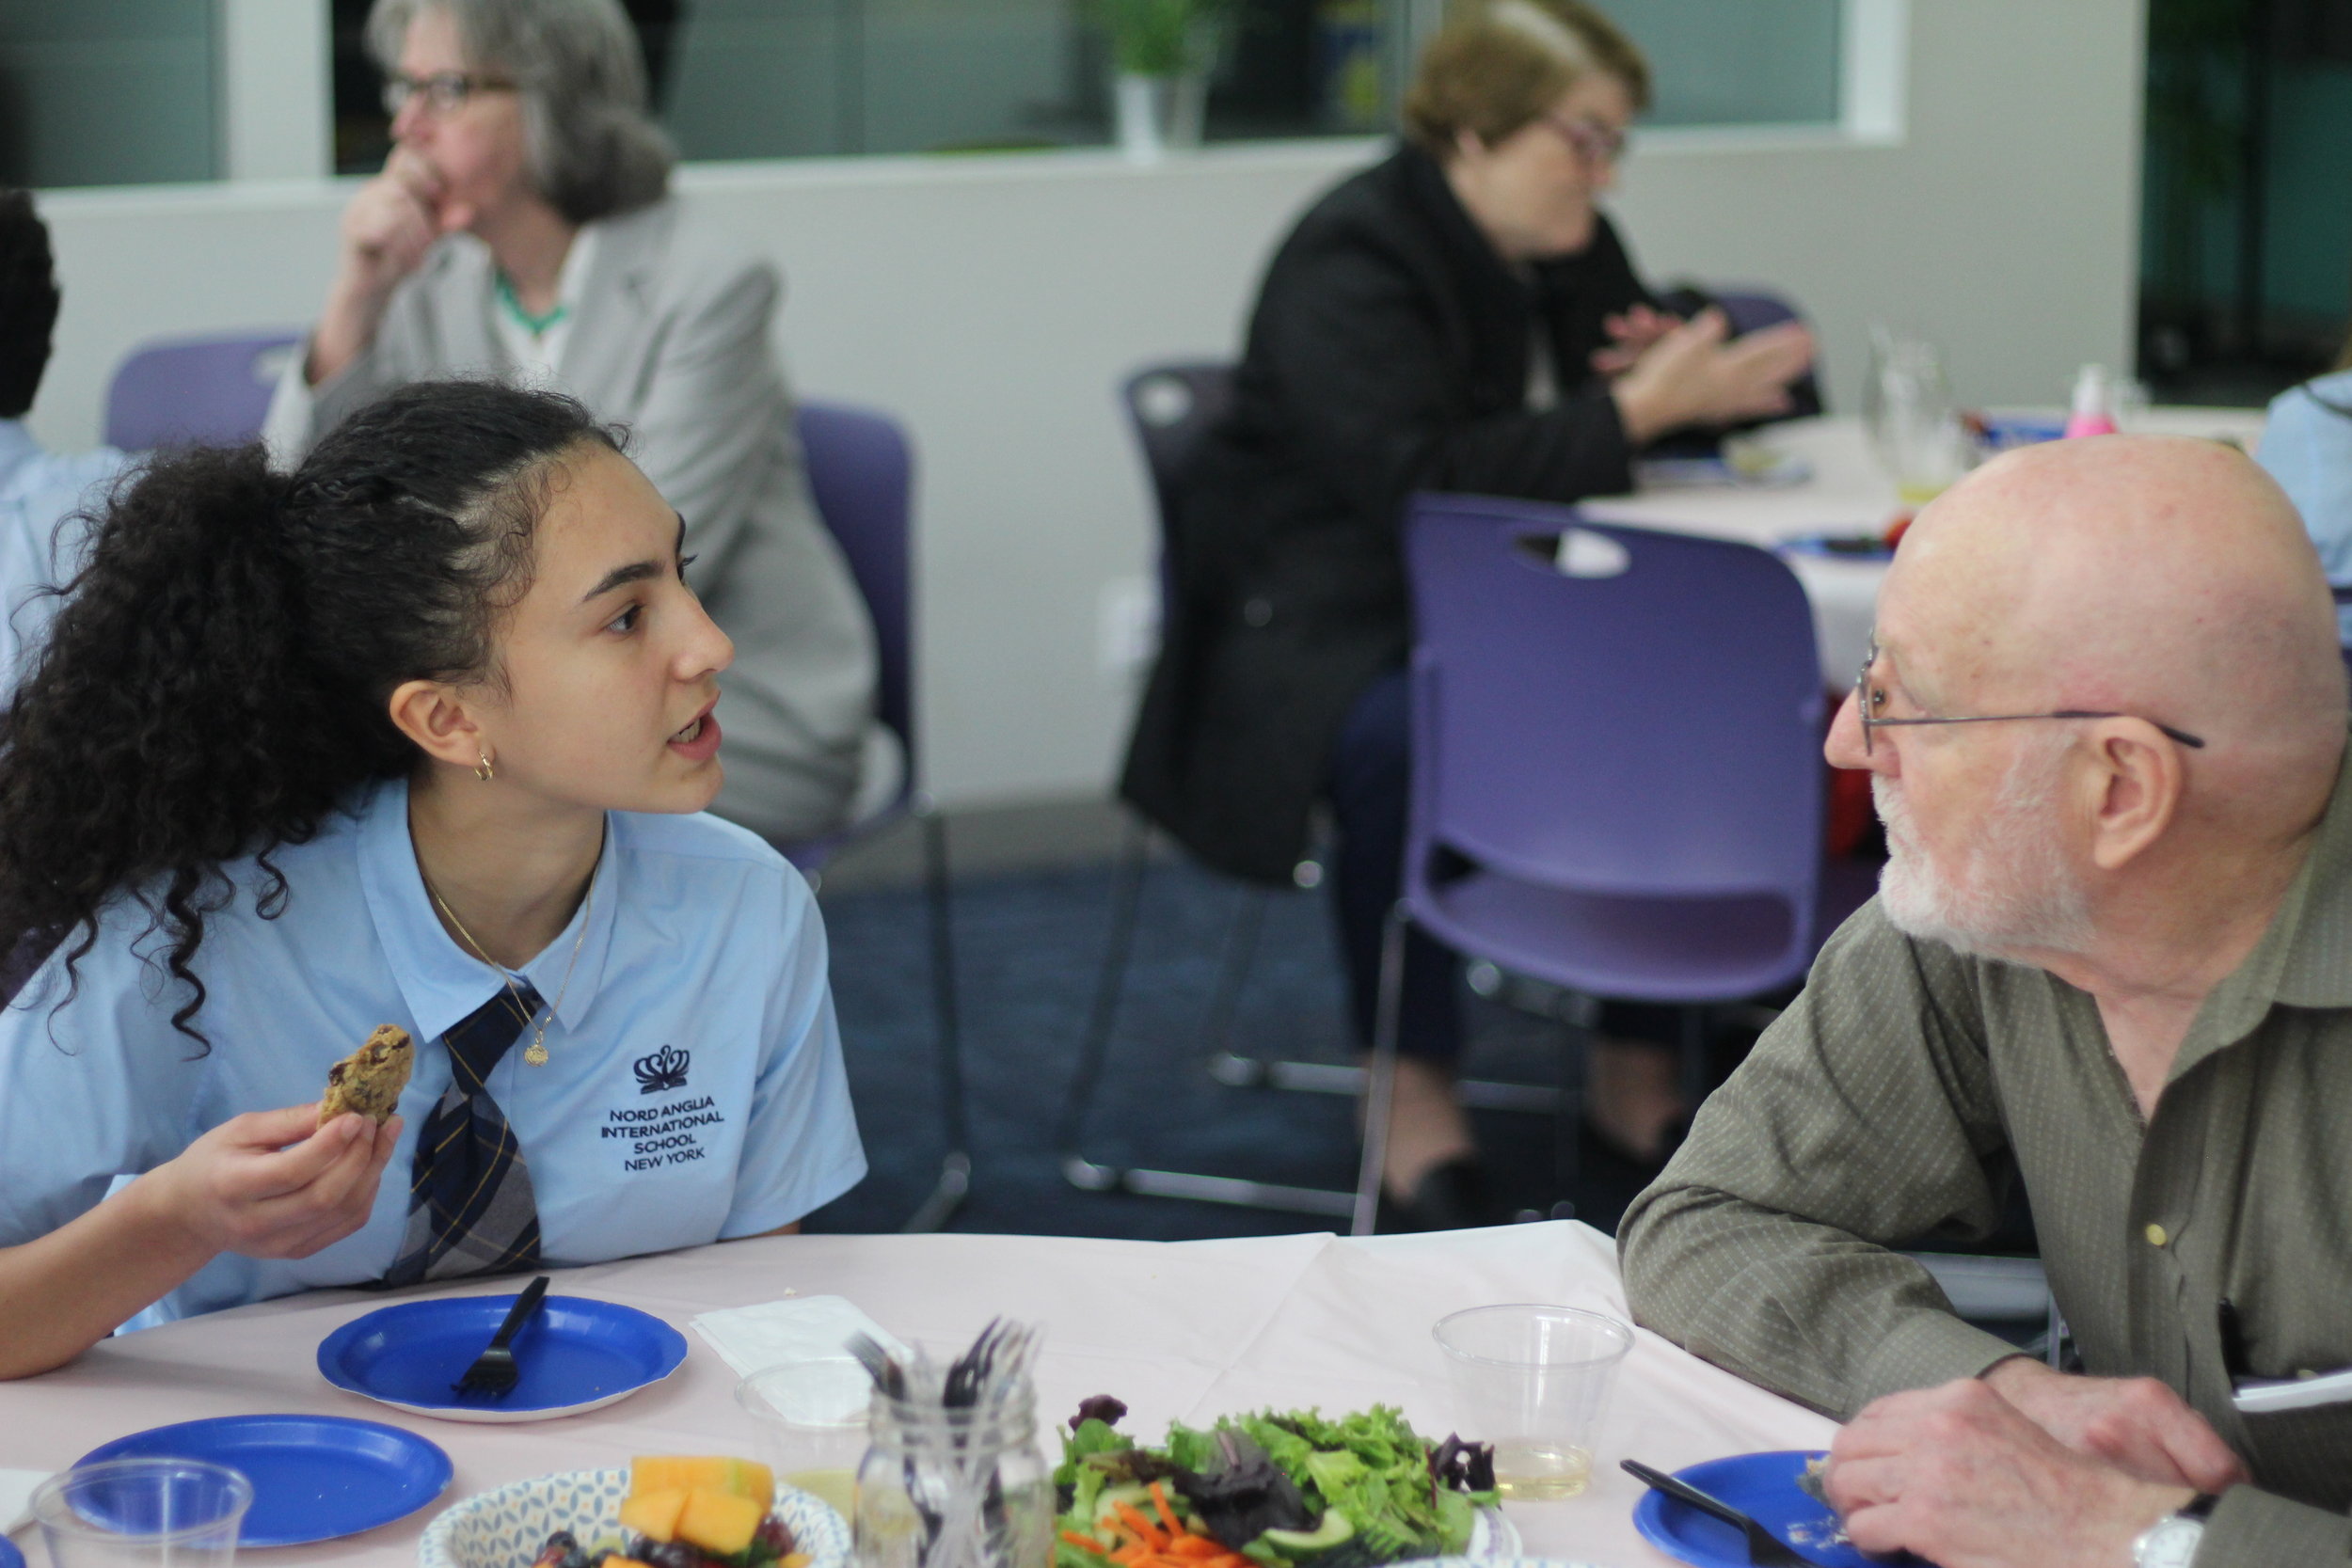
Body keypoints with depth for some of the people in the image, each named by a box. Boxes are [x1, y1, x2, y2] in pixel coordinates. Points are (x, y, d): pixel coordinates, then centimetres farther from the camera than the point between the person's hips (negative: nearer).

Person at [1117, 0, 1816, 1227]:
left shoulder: (1568, 250, 9)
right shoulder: (1352, 261, -17)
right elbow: (1424, 478, -29)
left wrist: (1686, 380, -7)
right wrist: (1637, 413, -28)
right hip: (1314, 613, -7)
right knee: (1399, 745, -39)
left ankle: (1638, 1064, -8)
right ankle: (1414, 1101, -24)